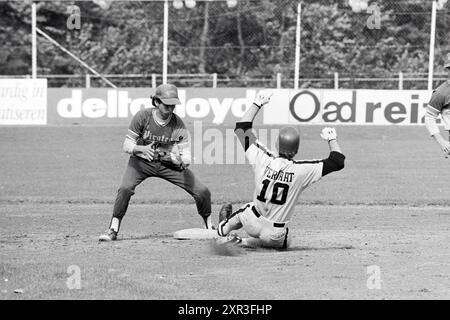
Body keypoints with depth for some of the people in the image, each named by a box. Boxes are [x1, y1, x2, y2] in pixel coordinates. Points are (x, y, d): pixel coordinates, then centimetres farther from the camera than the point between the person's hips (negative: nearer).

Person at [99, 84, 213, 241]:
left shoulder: (178, 124, -20)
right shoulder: (143, 116, -21)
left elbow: (186, 156, -20)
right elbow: (127, 145, -19)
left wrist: (182, 161, -45)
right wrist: (142, 149, -40)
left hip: (169, 162, 1)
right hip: (142, 161, -1)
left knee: (202, 192, -8)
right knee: (125, 188, -29)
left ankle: (210, 227, 18)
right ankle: (113, 229, -14)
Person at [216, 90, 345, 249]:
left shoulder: (263, 161, -19)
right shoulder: (301, 170, -24)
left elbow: (241, 127, -7)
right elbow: (338, 161, -15)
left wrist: (257, 104, 1)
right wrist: (332, 139, 2)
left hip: (252, 224, 2)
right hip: (274, 234, -2)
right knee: (285, 241, 32)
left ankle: (224, 229, 49)